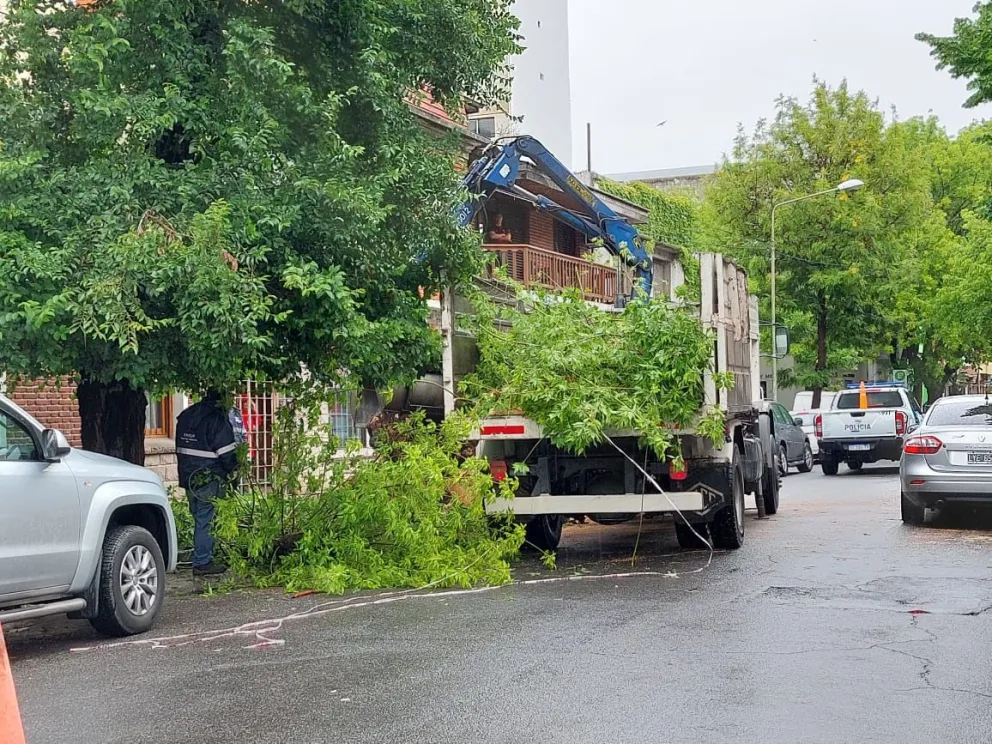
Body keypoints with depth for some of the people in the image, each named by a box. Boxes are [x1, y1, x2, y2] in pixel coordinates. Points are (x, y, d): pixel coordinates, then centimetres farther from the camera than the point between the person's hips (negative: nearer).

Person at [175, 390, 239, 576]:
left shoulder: (185, 416, 12)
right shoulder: (217, 419, -14)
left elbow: (180, 449, 17)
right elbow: (226, 451, -14)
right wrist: (231, 469, 3)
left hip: (187, 476, 8)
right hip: (208, 478, -8)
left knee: (200, 519, 15)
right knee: (205, 520, -3)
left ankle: (202, 560, 20)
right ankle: (202, 563, -1)